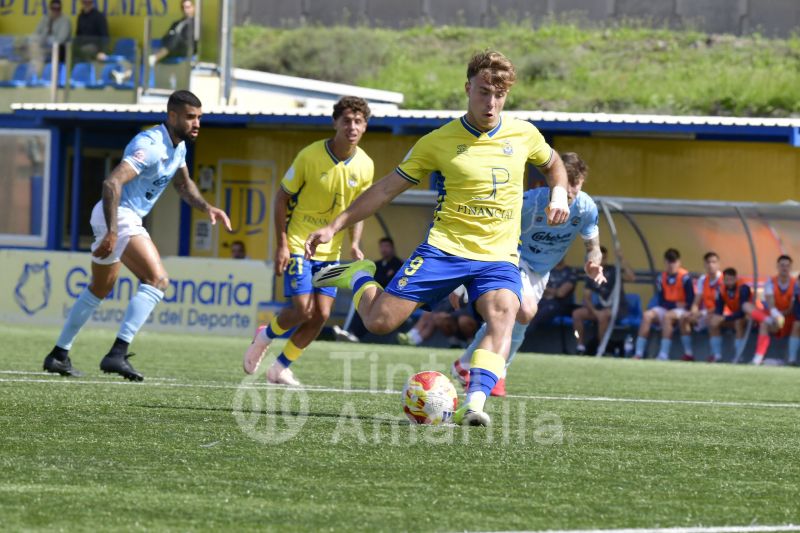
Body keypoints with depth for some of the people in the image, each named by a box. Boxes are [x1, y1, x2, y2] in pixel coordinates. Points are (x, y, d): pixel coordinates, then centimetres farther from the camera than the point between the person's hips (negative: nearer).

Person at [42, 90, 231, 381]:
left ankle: (59, 355, 32)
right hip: (120, 217, -11)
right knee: (158, 280, -20)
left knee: (100, 289, 23)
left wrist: (207, 207, 10)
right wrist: (112, 231, -36)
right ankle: (117, 354, -27)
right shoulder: (151, 145, -21)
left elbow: (184, 185, 28)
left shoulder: (178, 146, 11)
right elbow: (112, 182, -30)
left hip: (114, 218, 11)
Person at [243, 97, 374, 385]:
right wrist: (282, 244, -11)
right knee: (303, 310, -13)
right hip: (298, 244, -5)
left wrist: (355, 243, -5)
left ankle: (281, 368, 16)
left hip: (331, 250, 5)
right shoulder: (310, 156, -16)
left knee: (321, 314, -2)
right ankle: (264, 337, 18)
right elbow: (282, 196, -7)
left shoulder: (365, 166, -4)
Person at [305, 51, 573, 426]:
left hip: (499, 256, 1)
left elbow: (552, 164, 27)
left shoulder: (523, 135, 5)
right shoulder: (438, 142, -2)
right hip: (445, 249, -1)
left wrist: (558, 194, 5)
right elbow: (388, 187, 3)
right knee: (380, 321, -12)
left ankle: (473, 404, -43)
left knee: (503, 313, -32)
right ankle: (359, 278, 22)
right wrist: (335, 226, -1)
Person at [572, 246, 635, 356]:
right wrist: (594, 312, -15)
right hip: (601, 308, 6)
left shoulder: (613, 271, -6)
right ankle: (581, 348, -11)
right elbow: (586, 298, 2)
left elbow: (632, 277, -23)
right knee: (577, 314, -13)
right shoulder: (592, 276, 8)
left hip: (618, 308, -6)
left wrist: (622, 261, -27)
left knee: (603, 315, -37)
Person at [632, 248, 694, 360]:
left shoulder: (685, 277, -11)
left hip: (681, 310, -5)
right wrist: (675, 304, -10)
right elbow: (660, 300, 4)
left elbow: (690, 300, -10)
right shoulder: (662, 277, 5)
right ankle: (639, 353, -25)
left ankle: (664, 354, -37)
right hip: (665, 308, 5)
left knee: (667, 316, -36)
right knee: (647, 315, -20)